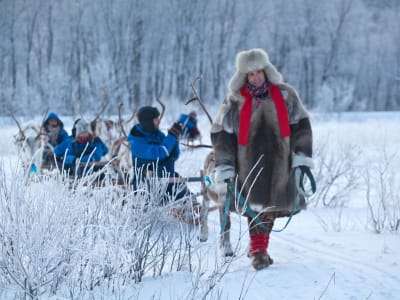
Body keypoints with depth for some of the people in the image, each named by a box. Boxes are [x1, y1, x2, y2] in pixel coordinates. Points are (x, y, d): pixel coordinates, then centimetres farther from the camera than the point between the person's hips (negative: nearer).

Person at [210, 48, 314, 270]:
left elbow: (301, 125, 8)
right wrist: (225, 168, -1)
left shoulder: (285, 95, 4)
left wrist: (301, 158, 2)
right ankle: (258, 251, -8)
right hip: (250, 164, -2)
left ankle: (260, 246, 20)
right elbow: (221, 135, 4)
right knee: (255, 202, -10)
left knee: (272, 204, 6)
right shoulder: (236, 100, 2)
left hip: (279, 162, 2)